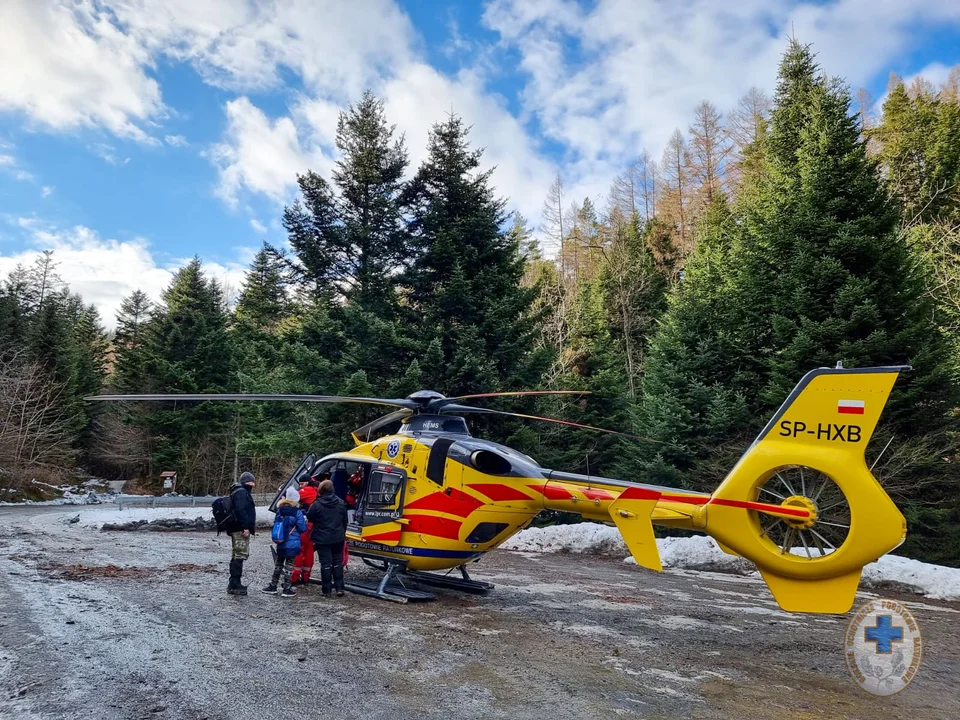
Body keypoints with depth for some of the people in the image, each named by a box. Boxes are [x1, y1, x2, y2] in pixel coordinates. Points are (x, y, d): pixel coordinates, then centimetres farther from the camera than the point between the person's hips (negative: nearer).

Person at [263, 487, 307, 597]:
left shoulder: (280, 510, 2)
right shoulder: (297, 512, -15)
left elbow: (275, 524, 11)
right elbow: (302, 528, -12)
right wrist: (305, 521, 6)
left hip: (280, 544, 5)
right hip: (292, 544, -5)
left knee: (278, 564, 18)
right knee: (289, 565, 2)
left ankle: (273, 586, 25)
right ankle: (286, 589, 6)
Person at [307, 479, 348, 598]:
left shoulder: (317, 504, -14)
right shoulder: (341, 503, 2)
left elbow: (310, 517, -2)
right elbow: (345, 521, 9)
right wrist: (343, 534, 20)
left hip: (322, 539, -4)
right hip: (338, 538, 4)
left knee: (326, 563, 1)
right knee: (337, 562, 13)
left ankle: (326, 591, 4)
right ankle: (339, 588, 12)